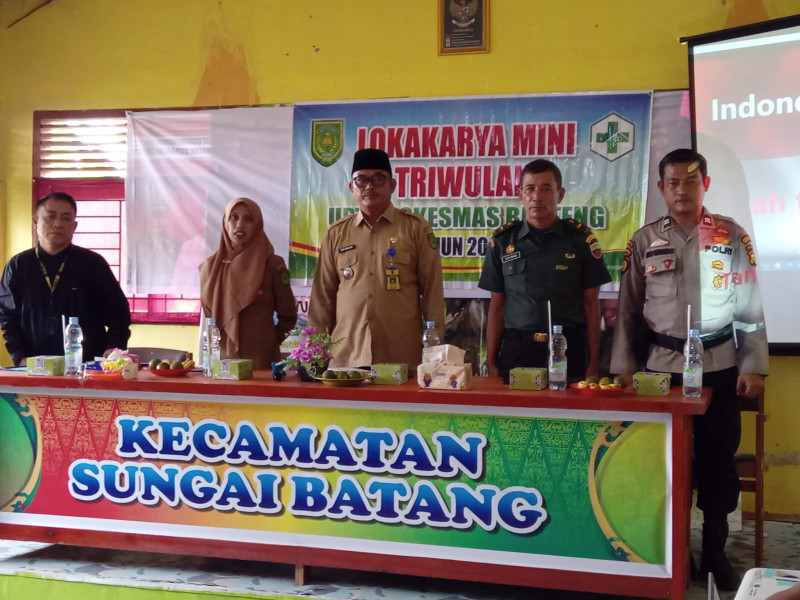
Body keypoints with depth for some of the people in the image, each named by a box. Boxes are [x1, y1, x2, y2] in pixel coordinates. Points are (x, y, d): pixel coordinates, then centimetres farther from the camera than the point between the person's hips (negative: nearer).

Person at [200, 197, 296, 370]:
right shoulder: (210, 266, 7)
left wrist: (267, 343, 0)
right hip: (221, 359, 3)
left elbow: (288, 316, 2)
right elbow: (207, 315, 16)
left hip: (261, 360, -2)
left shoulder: (273, 265, -3)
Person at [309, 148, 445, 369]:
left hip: (402, 357, -2)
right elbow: (323, 295, 13)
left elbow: (432, 291, 2)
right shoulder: (336, 233, 10)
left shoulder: (416, 228, 3)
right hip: (345, 357, 2)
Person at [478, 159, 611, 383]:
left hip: (568, 349, -1)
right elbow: (496, 306, 8)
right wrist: (491, 362, 4)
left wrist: (593, 362, 0)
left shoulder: (581, 239, 1)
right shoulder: (502, 241, 5)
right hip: (516, 349, 1)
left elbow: (591, 305, 3)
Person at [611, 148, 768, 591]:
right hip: (662, 364, 0)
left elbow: (751, 305, 3)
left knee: (718, 457, 6)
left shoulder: (732, 236, 2)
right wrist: (623, 368, 1)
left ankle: (714, 552, 20)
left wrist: (753, 366, -2)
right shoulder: (644, 241, 3)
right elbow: (627, 309, 5)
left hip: (720, 365, 0)